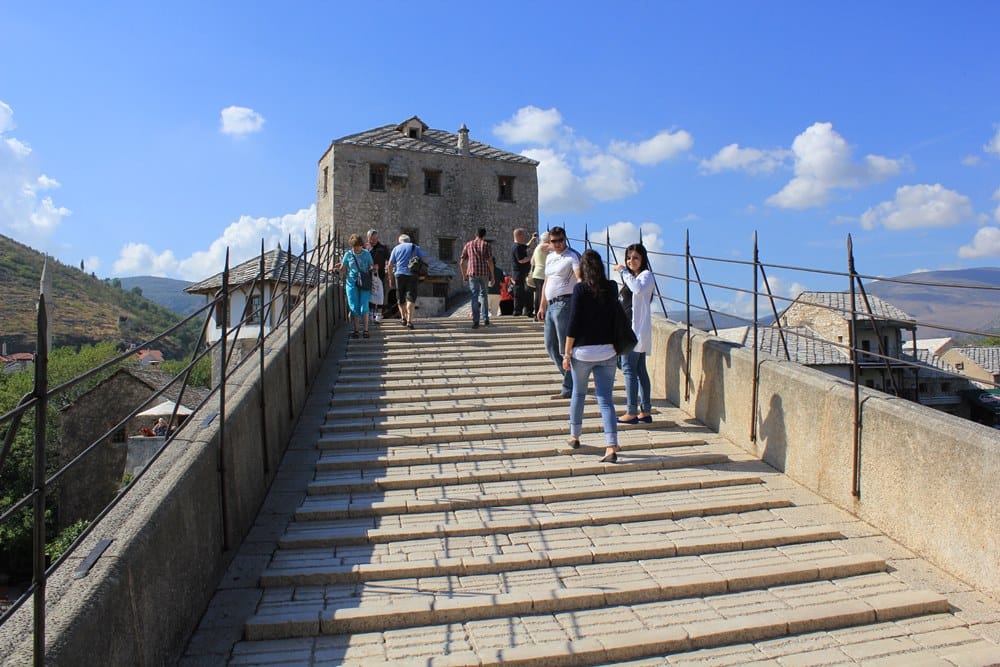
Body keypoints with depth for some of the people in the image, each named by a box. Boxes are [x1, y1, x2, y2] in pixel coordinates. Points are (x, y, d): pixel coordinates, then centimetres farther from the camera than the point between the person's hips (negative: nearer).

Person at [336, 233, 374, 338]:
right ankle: (355, 330, 10)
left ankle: (365, 330, 2)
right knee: (354, 308, 2)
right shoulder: (348, 254, 3)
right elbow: (342, 267, 7)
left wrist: (372, 269, -12)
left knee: (364, 308, -6)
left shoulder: (367, 254, 3)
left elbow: (372, 266, 10)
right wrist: (337, 269, -12)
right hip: (351, 283, 1)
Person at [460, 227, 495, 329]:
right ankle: (485, 319, 15)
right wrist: (492, 277, -3)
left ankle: (476, 321, -9)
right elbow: (490, 262, -6)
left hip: (472, 273, 0)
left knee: (474, 296, 0)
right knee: (483, 295, 17)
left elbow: (462, 262, 8)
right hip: (484, 273, 0)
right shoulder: (486, 245, 3)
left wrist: (464, 275, 19)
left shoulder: (468, 245, 10)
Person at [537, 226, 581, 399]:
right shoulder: (549, 257, 18)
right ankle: (572, 379, 24)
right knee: (550, 347, 13)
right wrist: (542, 306, 23)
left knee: (565, 348, -5)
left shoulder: (572, 256, -8)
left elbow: (580, 278, -22)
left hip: (564, 304, -9)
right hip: (551, 305, 9)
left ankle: (568, 389, 3)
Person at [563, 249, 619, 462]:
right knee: (605, 399, 2)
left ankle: (574, 437, 33)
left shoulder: (580, 289, -9)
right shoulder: (611, 288, 2)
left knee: (578, 394, 19)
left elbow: (573, 323, -11)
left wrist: (567, 353, -5)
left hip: (583, 351, -2)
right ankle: (611, 447, -8)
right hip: (607, 351, 3)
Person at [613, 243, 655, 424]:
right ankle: (645, 411, 12)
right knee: (640, 370, 9)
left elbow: (638, 289, -31)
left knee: (628, 368, -9)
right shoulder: (633, 277, 21)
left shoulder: (646, 275, -8)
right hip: (630, 328, 10)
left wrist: (623, 271, -23)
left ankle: (631, 412, -7)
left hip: (636, 329, -10)